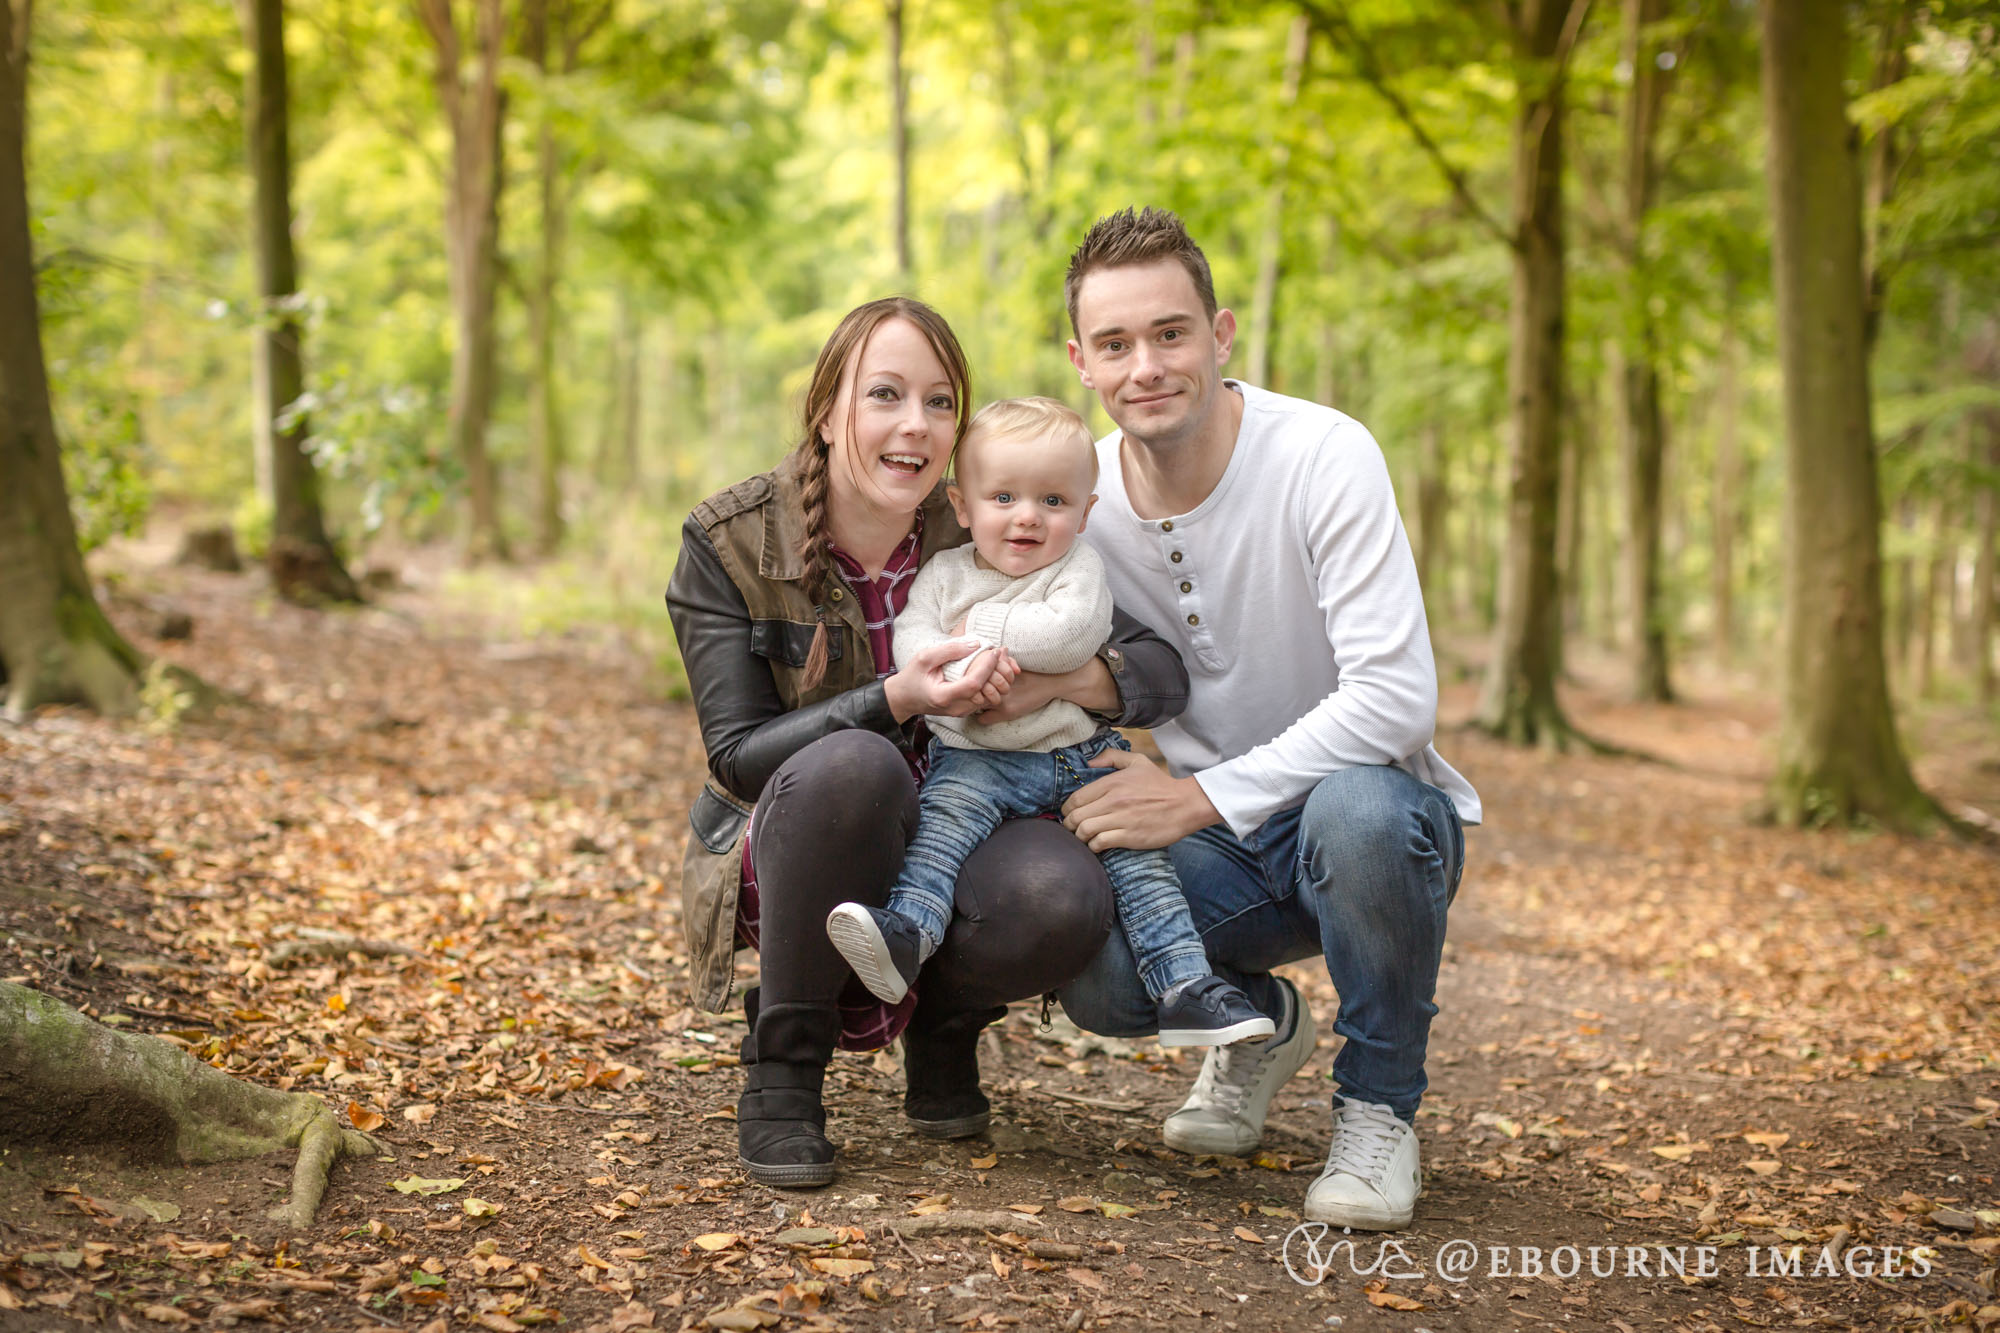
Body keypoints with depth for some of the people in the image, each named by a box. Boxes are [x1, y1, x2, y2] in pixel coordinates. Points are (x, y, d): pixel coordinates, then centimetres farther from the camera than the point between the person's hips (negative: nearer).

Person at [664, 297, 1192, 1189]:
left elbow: (1163, 675, -8)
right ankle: (783, 1063, -14)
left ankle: (940, 1017, 5)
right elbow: (738, 755, -17)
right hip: (783, 852, -2)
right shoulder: (728, 545, -12)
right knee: (853, 764, -37)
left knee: (1063, 899, -32)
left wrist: (1055, 679, -31)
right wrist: (894, 701, -33)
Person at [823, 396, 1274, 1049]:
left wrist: (983, 625, -14)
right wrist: (961, 666, -25)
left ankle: (1184, 985, -11)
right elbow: (911, 639, -6)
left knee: (1134, 841, -11)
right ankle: (905, 934, -45)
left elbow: (1071, 633, -18)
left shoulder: (1080, 568, 1)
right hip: (976, 757, 0)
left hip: (1079, 754, 0)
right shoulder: (945, 573, 8)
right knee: (947, 809, -28)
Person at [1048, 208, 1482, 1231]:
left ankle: (1379, 1107, -10)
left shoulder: (1324, 456, -19)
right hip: (1224, 843, 4)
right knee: (1093, 976, -25)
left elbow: (1396, 699, -26)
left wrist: (1201, 798, -28)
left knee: (1357, 809, -39)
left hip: (1380, 808, -3)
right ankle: (1259, 1023, 14)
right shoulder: (1075, 499, -4)